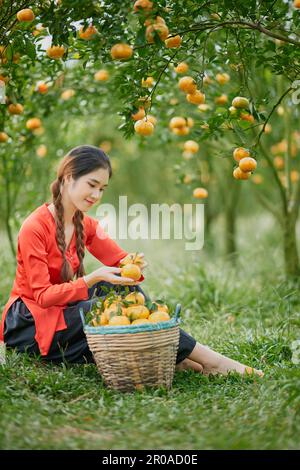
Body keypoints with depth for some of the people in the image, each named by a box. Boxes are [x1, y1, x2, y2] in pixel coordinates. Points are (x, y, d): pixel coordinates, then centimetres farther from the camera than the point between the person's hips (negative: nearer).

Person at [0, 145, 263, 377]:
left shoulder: (85, 225, 7)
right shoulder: (35, 227, -18)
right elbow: (43, 295, -20)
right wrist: (93, 279, -30)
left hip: (62, 310, 7)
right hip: (29, 325, -7)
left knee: (123, 286, -15)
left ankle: (173, 356, -24)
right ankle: (208, 360, -22)